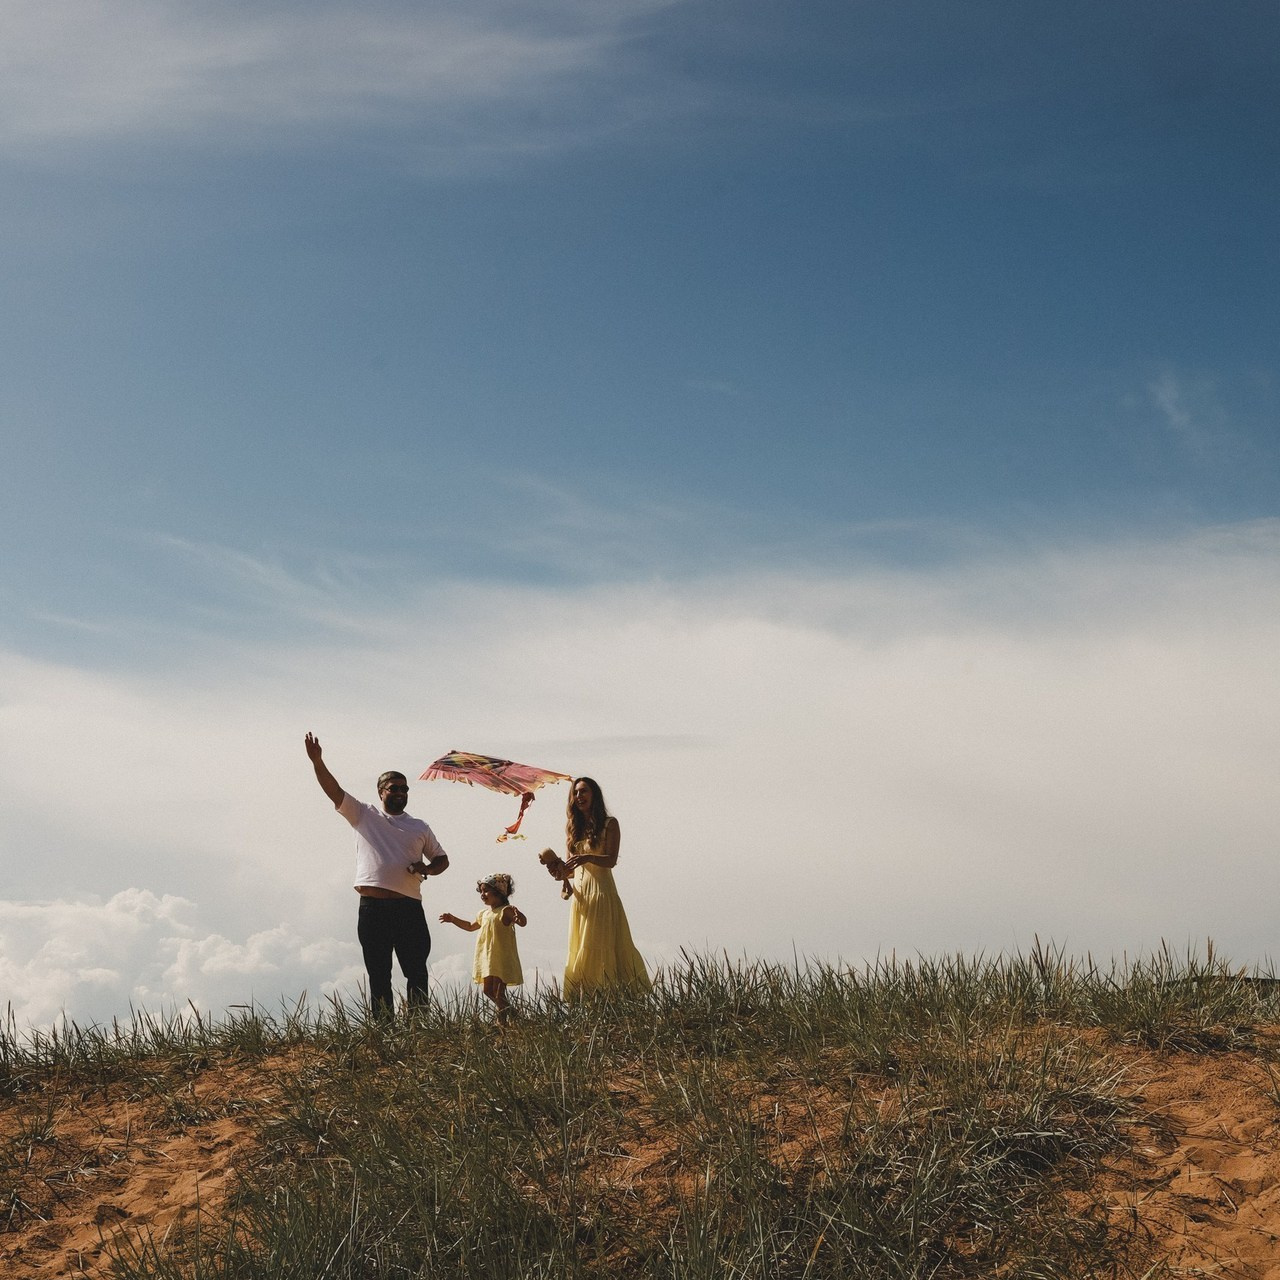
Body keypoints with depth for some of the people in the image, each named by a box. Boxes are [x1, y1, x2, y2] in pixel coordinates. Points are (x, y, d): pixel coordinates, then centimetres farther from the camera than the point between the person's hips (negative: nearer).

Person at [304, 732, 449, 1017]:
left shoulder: (420, 828, 16)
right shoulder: (363, 816, 11)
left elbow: (442, 859, 22)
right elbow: (334, 791, 1)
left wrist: (426, 868, -1)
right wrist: (317, 761, -13)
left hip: (409, 907, 2)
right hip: (373, 907, -2)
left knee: (417, 974, 0)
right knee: (378, 975, 2)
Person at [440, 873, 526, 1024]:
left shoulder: (506, 911, -11)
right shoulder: (484, 913, 15)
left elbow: (523, 923, -26)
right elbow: (471, 926, 33)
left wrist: (518, 915, -48)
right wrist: (453, 919, 28)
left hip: (502, 959, -9)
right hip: (486, 958, 9)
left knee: (498, 992, -9)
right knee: (487, 990, 14)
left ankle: (502, 1020, -3)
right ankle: (505, 1009, 30)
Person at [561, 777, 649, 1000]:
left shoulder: (609, 824, 1)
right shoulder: (572, 827, 14)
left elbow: (611, 860, -10)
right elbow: (571, 867, 13)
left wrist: (588, 858, -27)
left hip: (601, 891, -5)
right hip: (580, 892, 5)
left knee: (601, 947, -8)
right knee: (579, 950, 2)